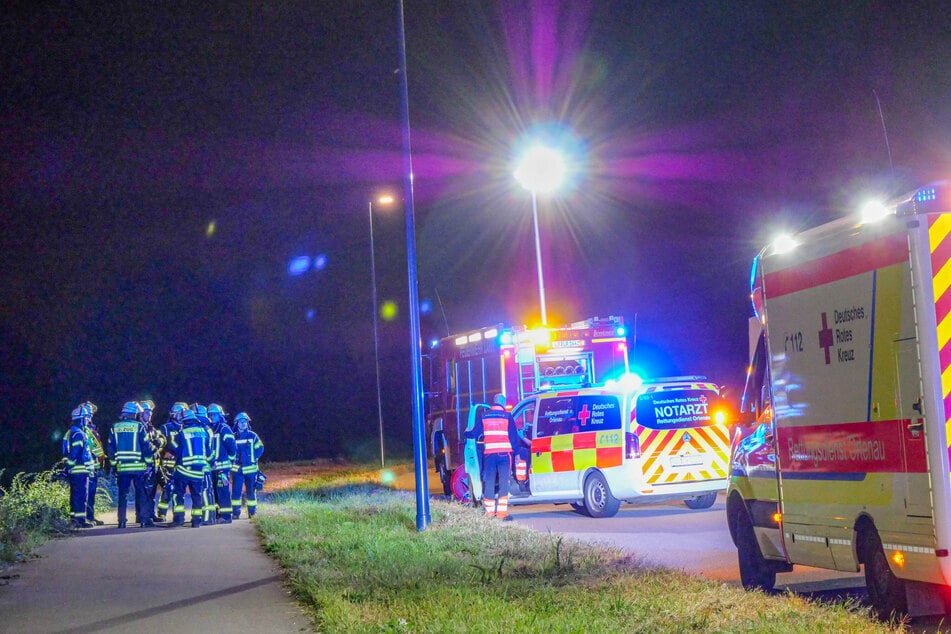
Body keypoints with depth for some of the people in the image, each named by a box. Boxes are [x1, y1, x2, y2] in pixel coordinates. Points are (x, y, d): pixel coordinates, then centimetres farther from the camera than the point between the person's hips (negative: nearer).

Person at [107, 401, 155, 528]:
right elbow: (146, 445, -5)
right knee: (141, 494, 4)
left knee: (123, 494, 7)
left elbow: (111, 447, 8)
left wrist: (114, 462, 15)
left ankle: (122, 521, 4)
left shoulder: (115, 428, 6)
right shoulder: (139, 426, -5)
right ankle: (143, 519, 0)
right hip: (138, 465, -3)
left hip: (121, 466, 3)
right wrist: (148, 460, 4)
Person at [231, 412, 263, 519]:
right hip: (237, 469, 0)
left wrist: (253, 458, -5)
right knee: (236, 491, -5)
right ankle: (236, 512, -1)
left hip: (250, 469, 0)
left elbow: (260, 448, 6)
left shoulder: (252, 436, 3)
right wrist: (233, 460, -5)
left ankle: (252, 512, 12)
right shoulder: (233, 437, 3)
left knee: (251, 491, 5)